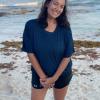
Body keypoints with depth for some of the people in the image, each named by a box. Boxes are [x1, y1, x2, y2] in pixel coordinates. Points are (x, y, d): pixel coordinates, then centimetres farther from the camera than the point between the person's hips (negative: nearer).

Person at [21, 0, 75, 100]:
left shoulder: (65, 29, -12)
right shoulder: (31, 25, -14)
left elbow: (67, 56, -10)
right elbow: (30, 53, -12)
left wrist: (54, 78, -14)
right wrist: (42, 76, -12)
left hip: (62, 74, 1)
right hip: (39, 74, -1)